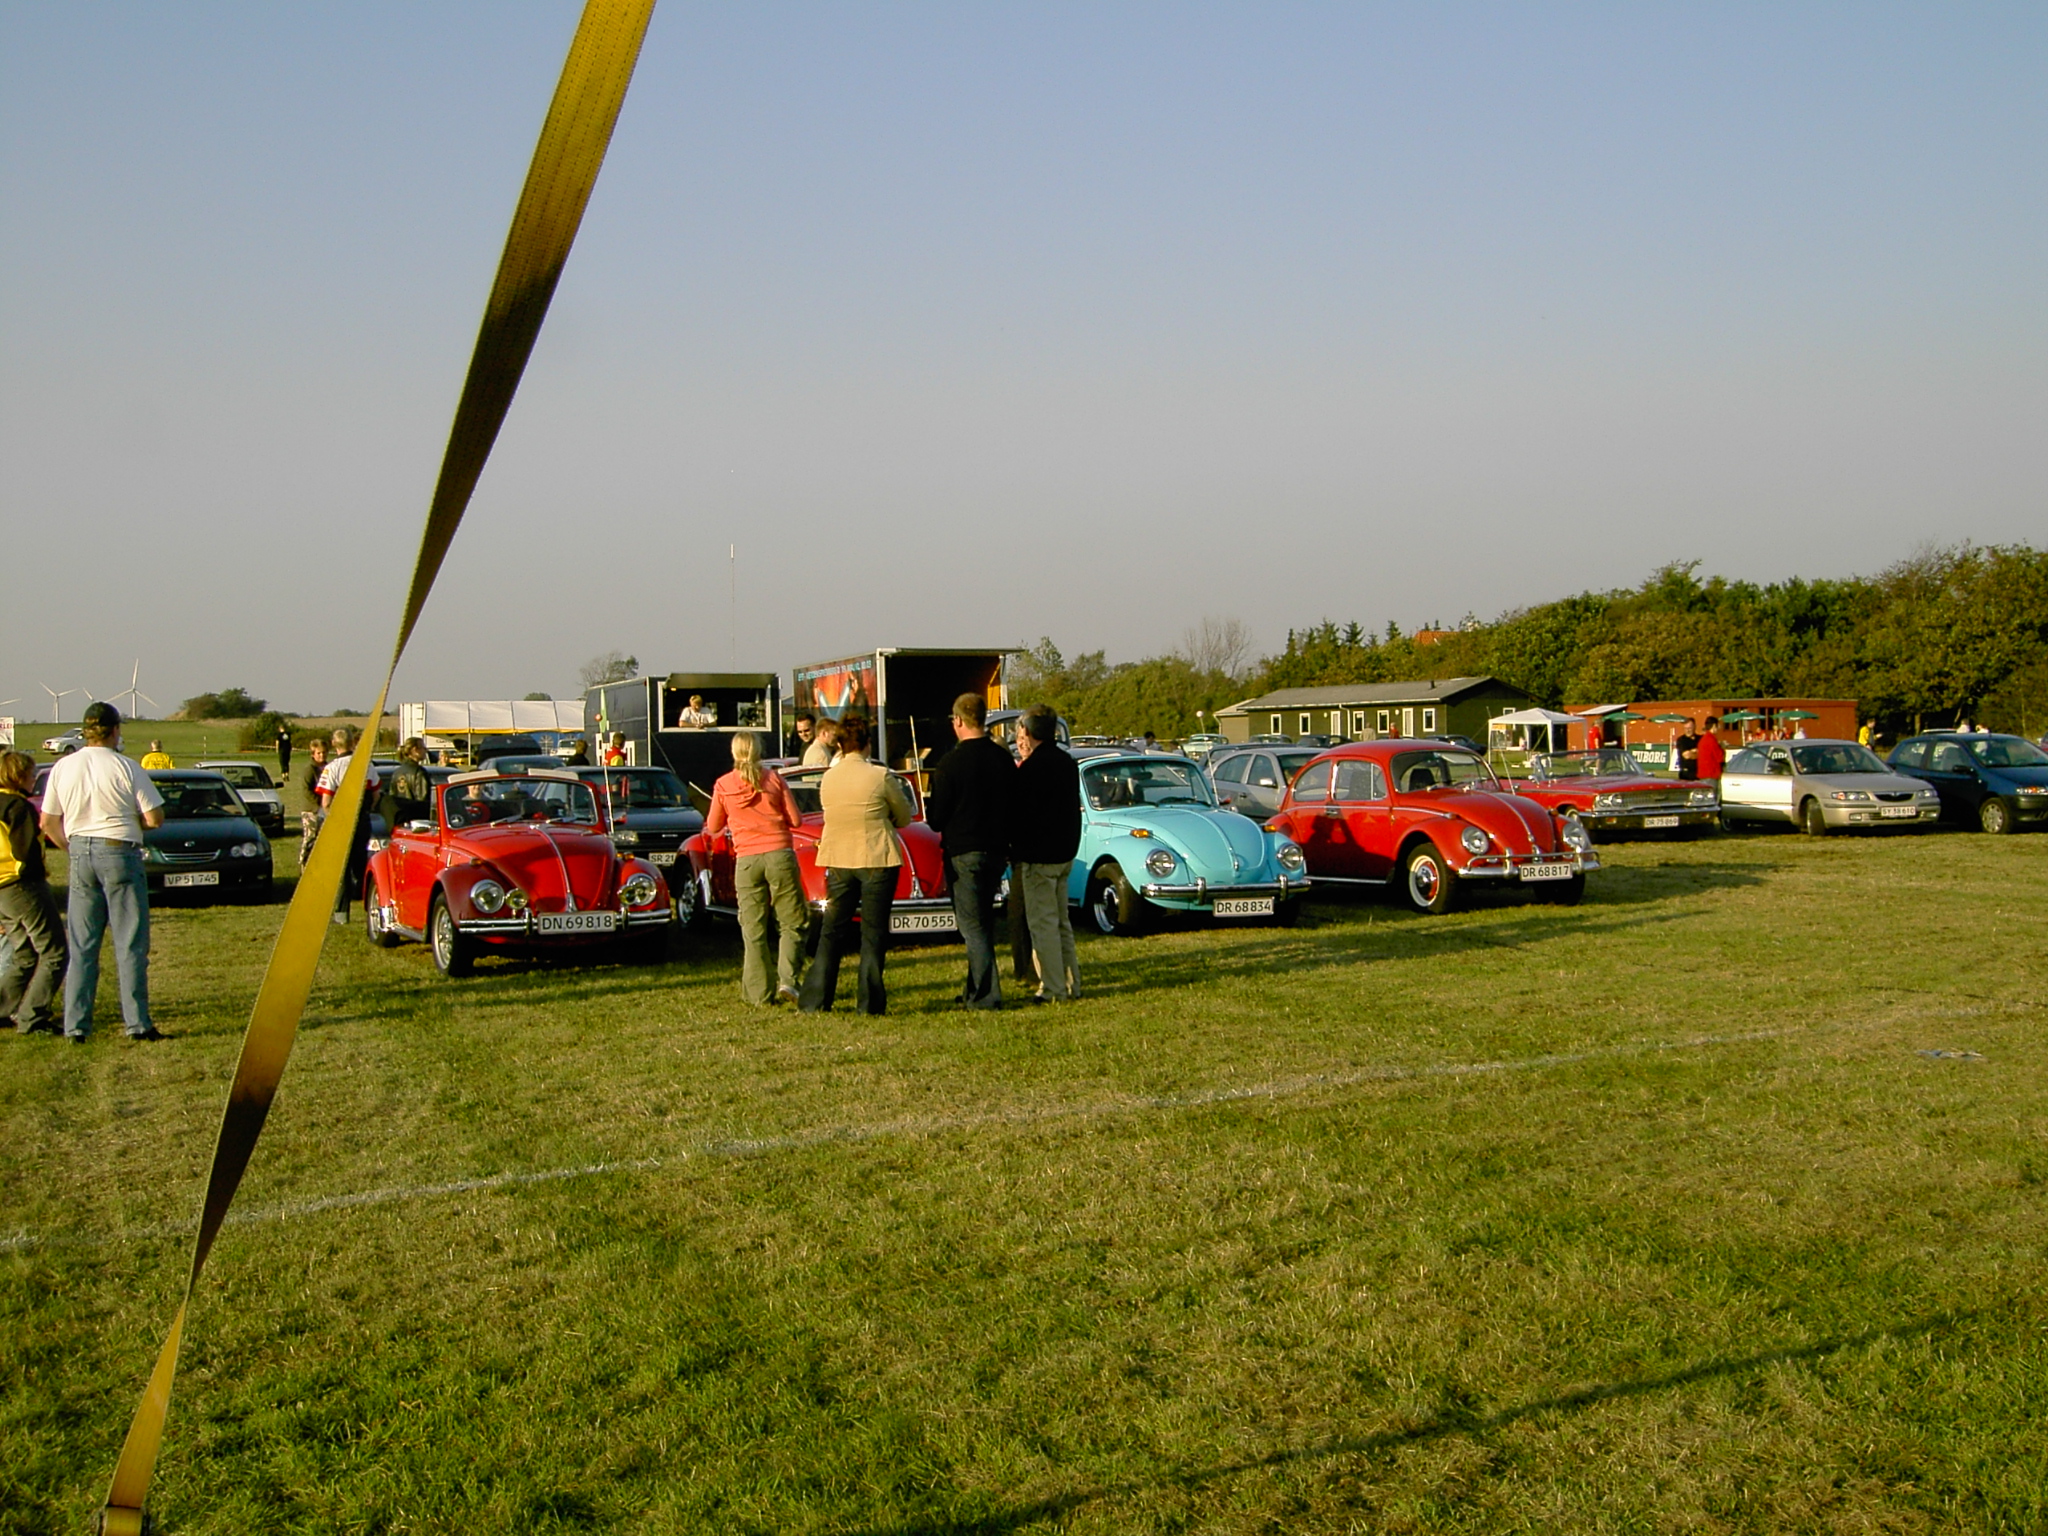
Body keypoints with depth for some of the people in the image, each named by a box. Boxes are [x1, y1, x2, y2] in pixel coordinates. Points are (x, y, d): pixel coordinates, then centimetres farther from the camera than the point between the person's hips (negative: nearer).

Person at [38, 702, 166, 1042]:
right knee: (130, 943, 2)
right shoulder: (125, 768, -9)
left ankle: (75, 1025, 11)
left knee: (81, 945, 11)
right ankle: (137, 1022, 1)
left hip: (80, 852, 4)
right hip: (119, 852, -4)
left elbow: (48, 823, 7)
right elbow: (155, 819, -10)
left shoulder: (63, 768, 3)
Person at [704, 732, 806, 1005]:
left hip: (746, 861, 1)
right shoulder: (773, 778, 2)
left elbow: (713, 827, 14)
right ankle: (787, 980, -9)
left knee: (753, 930, 7)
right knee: (791, 923, 7)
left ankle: (759, 993, 7)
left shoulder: (723, 785, 4)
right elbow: (795, 820, 4)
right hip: (779, 854, -1)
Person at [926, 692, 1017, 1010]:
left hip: (964, 852, -6)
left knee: (972, 924, -1)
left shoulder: (951, 762, -15)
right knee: (984, 921, 17)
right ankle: (977, 987, 25)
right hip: (997, 850, 6)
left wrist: (930, 809, 11)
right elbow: (1014, 807, 9)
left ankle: (986, 994, -3)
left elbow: (936, 816, -11)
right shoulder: (1004, 759, 2)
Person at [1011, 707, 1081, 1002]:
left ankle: (1054, 990, -2)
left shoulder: (1032, 768, -16)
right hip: (1065, 853, 9)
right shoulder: (1068, 763, 10)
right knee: (1061, 922, 16)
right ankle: (1071, 984, 18)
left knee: (1043, 924, -3)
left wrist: (1016, 853, -3)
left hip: (1038, 856, -9)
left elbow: (1020, 813, -15)